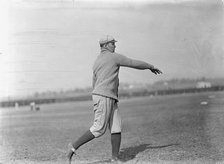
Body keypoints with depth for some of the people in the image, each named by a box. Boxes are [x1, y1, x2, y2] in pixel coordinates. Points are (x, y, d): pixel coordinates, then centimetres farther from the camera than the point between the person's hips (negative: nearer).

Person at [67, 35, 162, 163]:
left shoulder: (96, 61, 22)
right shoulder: (114, 57, -3)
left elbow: (94, 84, 24)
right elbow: (135, 63, 2)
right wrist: (151, 67, 16)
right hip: (103, 96, -9)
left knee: (117, 127, 3)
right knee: (99, 129, -10)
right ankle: (74, 147, -7)